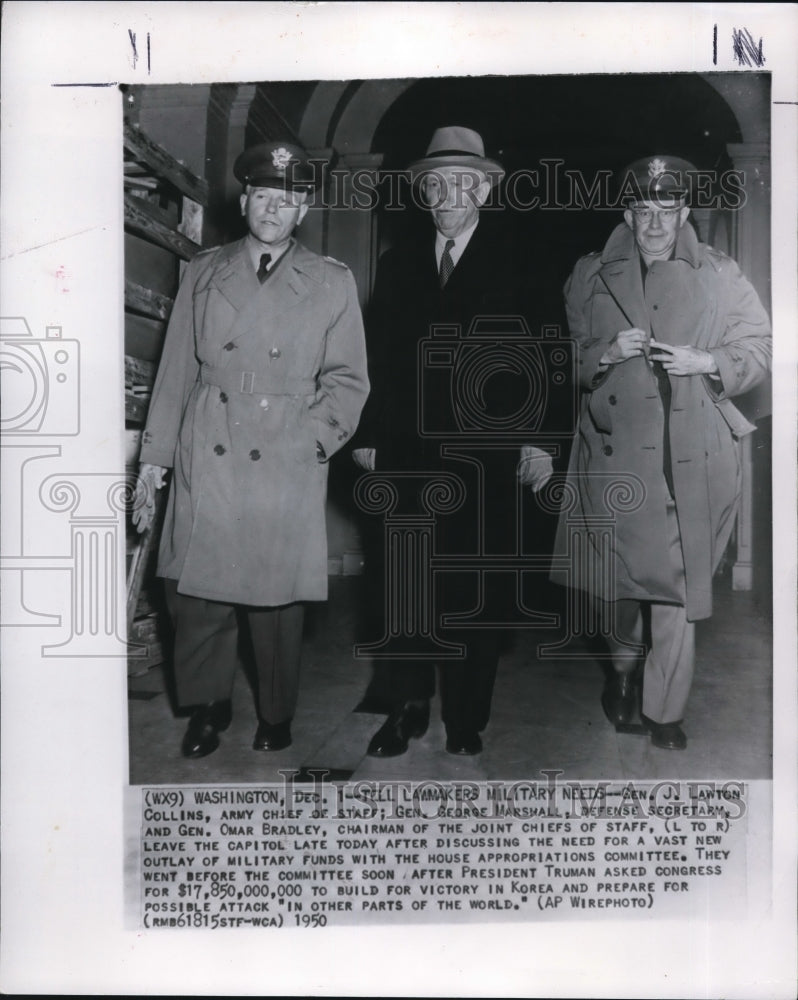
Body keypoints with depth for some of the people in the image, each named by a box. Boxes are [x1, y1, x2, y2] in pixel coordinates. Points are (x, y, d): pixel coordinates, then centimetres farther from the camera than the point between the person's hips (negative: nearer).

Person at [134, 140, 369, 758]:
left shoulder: (333, 283, 9)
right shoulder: (204, 273, 13)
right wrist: (155, 459, 8)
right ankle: (208, 709, 24)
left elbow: (347, 380, 9)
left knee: (277, 596, 3)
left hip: (287, 469, -1)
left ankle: (276, 718, 25)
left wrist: (314, 437, -6)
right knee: (196, 593, 2)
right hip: (206, 465, 2)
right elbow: (175, 373, 12)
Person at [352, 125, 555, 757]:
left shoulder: (516, 265, 3)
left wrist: (538, 440, -10)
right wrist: (368, 436, 7)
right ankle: (408, 708, 20)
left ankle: (466, 722, 18)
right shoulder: (398, 265, 14)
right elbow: (379, 358, 12)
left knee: (474, 592, 5)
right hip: (406, 456, 3)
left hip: (484, 459, -3)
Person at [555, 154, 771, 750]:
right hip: (615, 451, 1)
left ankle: (666, 711, 15)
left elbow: (761, 349, 9)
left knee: (678, 584, 0)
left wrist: (705, 362, -9)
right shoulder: (591, 277, 10)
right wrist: (606, 355, -10)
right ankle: (624, 666, 36)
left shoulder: (719, 276, 9)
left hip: (692, 460, 0)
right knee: (617, 574, 6)